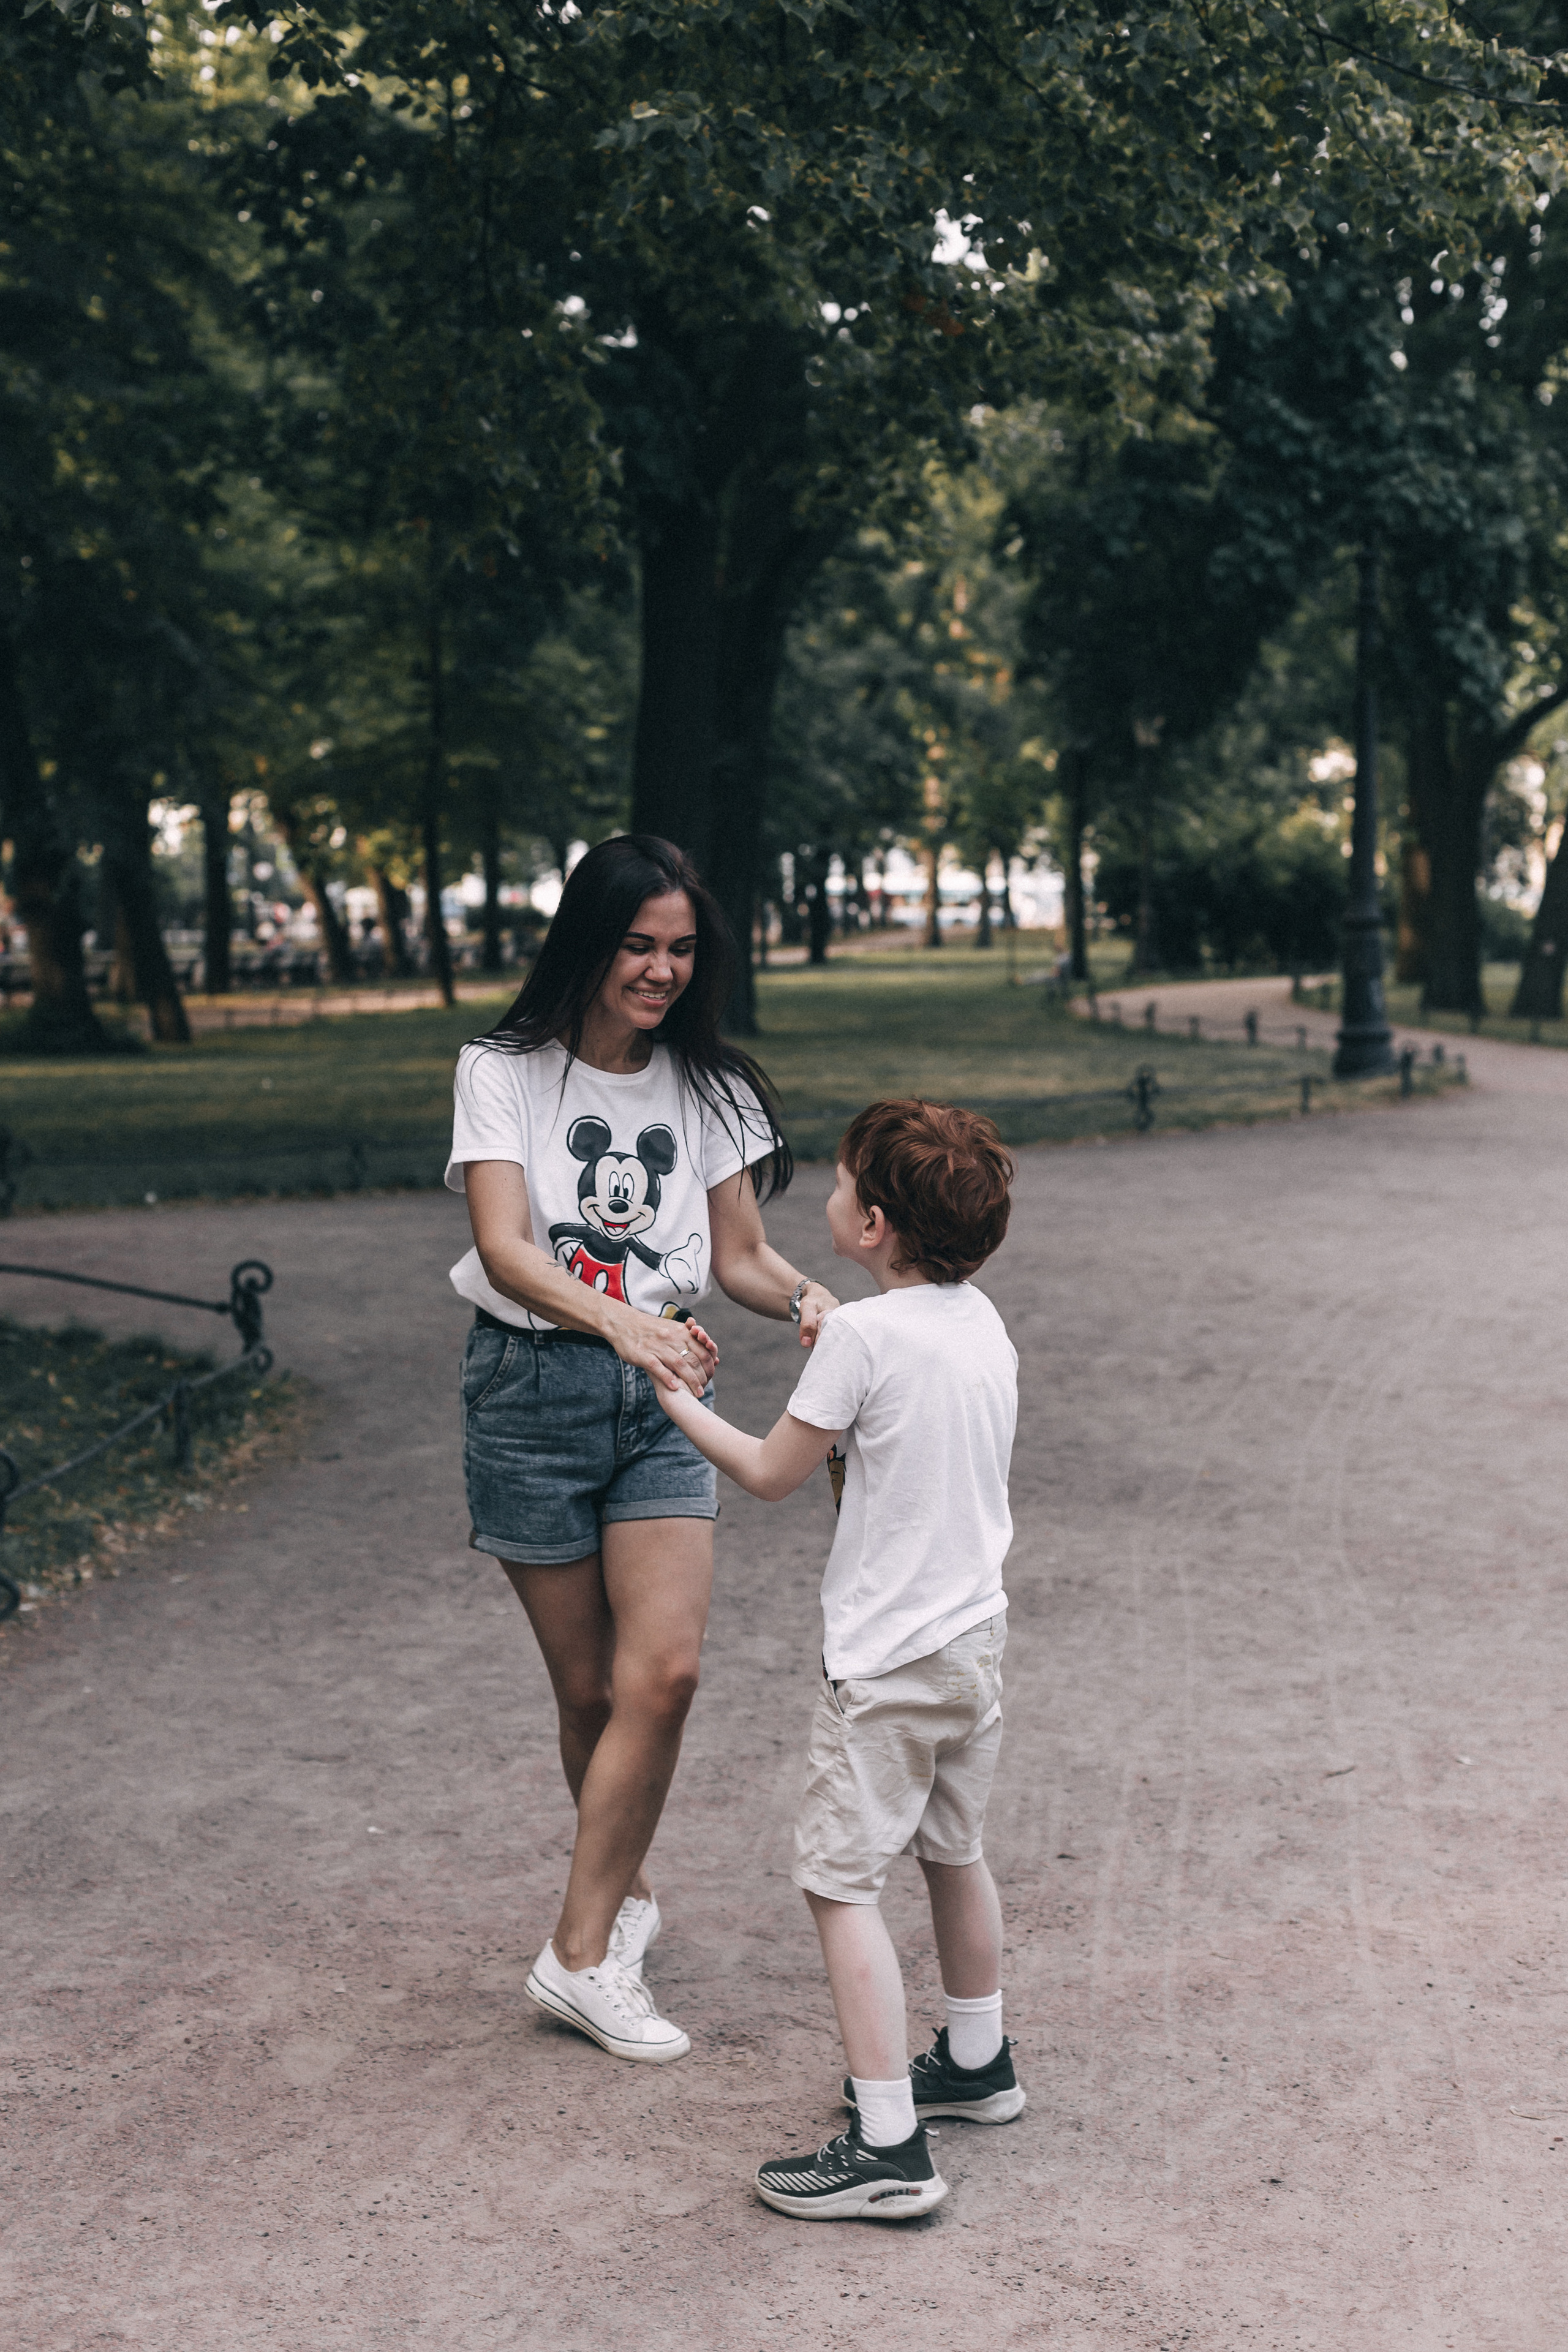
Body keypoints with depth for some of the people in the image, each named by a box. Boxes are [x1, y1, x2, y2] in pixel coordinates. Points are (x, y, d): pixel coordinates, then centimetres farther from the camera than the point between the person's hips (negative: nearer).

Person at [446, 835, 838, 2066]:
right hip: (532, 1387, -2)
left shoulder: (708, 1085, 6)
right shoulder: (504, 1072, -5)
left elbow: (740, 1254, 8)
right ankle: (624, 1899, 29)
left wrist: (806, 1297, -15)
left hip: (662, 1395, 3)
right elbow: (506, 1247, -17)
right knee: (592, 1688, 5)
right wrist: (619, 1320, -35)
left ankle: (580, 1951, 1)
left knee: (664, 1670, -11)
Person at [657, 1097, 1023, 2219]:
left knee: (841, 1881, -4)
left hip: (889, 1657, -8)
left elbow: (771, 1472, -9)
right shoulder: (981, 1317, 3)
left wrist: (676, 1401, 4)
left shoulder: (863, 1335, -20)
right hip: (977, 1631, 8)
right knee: (955, 1852, 23)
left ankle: (889, 2146, -5)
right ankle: (978, 2063, 40)